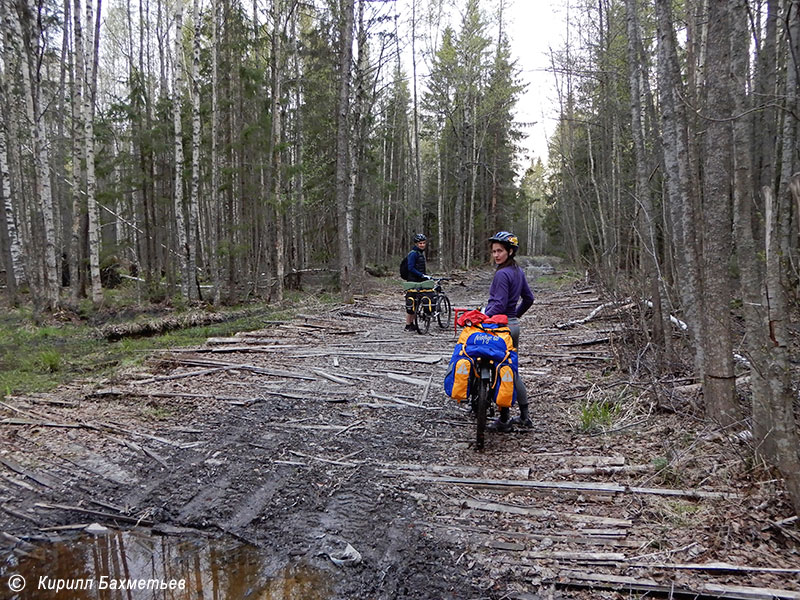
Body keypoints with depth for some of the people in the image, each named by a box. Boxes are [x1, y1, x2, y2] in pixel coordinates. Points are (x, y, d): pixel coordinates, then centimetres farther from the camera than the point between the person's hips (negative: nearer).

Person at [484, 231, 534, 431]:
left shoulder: (502, 274, -17)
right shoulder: (518, 271, 11)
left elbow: (499, 305, -23)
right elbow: (529, 298, 18)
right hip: (514, 324, 9)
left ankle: (504, 420, 7)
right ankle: (524, 416, 23)